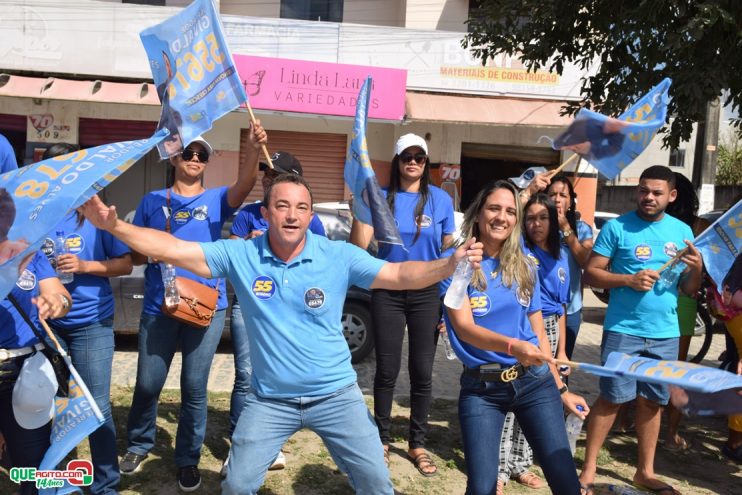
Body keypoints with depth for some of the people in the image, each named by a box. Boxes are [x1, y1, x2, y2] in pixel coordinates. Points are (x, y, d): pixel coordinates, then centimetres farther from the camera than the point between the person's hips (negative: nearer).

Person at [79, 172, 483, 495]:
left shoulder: (339, 256, -12)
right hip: (269, 400, 1)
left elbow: (400, 275, -15)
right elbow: (173, 250, -11)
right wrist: (114, 225, -21)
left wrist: (450, 264, -30)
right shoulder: (239, 255, -9)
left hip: (335, 395, 0)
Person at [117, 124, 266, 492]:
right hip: (158, 307, 1)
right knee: (147, 384, 10)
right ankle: (139, 444, 36)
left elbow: (244, 186, -18)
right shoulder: (152, 201, 7)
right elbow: (134, 253, 11)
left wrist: (253, 150, -36)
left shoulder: (216, 199, 5)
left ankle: (188, 458, 24)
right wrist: (151, 252, -13)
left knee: (194, 387, 6)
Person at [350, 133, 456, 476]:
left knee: (422, 372, 7)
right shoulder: (382, 198, -2)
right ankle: (382, 440, 25)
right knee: (387, 370, 6)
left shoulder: (441, 199, 0)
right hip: (388, 293, -1)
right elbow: (359, 246, -11)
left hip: (427, 294, 1)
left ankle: (417, 444, 24)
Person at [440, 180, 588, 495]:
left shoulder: (524, 267, 6)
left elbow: (538, 333, 12)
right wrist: (512, 345, -34)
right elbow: (464, 326, -17)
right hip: (481, 388, -3)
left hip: (535, 381, 3)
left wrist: (560, 388, 16)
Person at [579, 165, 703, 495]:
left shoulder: (682, 231, 8)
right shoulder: (617, 227, -4)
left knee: (652, 402, 13)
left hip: (666, 334, 4)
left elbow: (690, 289, 10)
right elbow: (591, 274, -6)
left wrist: (697, 268, -11)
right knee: (612, 399, 0)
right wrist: (628, 279, -20)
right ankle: (589, 468, 14)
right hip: (623, 330, -4)